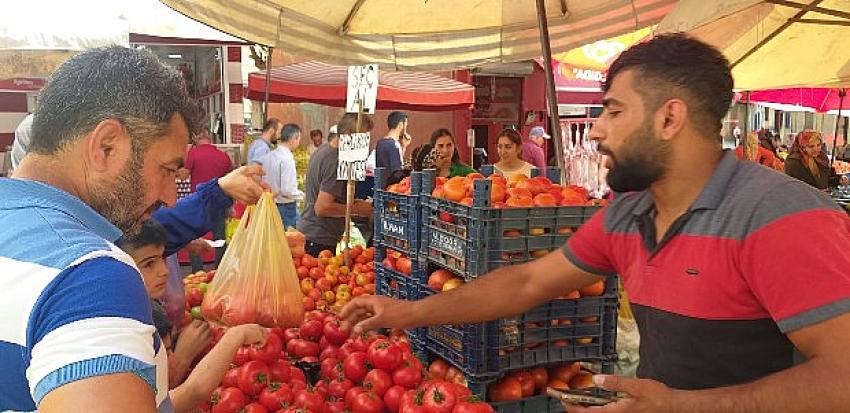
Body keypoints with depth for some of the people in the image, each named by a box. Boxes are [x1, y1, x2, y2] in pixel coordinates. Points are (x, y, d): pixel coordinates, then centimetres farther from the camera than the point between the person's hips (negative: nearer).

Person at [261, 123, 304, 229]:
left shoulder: (268, 156, 5)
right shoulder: (287, 158, -18)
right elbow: (287, 190, -21)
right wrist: (303, 196, -6)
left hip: (271, 204, 8)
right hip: (286, 207, -8)